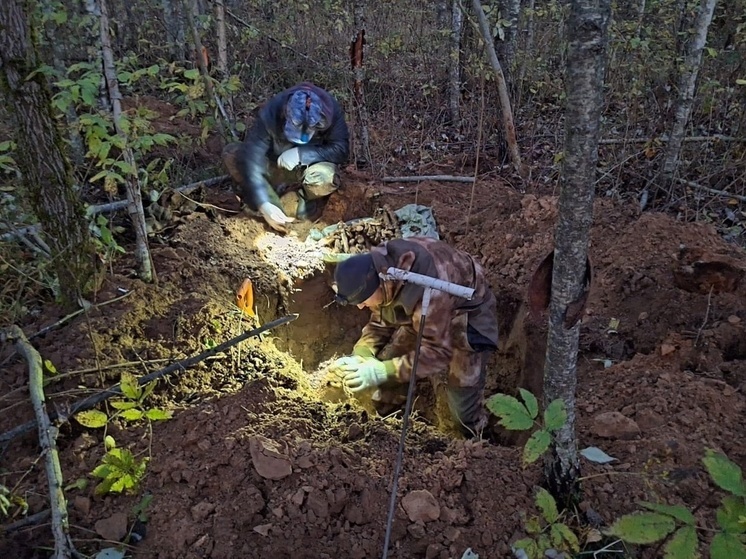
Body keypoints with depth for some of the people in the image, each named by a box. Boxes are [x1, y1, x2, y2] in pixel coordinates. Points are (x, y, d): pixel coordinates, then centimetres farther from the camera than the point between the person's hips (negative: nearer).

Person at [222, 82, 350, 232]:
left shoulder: (331, 111, -27)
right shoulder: (270, 113, -29)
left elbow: (341, 150, -24)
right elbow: (251, 159, -34)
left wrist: (301, 153, -34)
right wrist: (264, 205, -44)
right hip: (276, 168, 1)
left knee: (325, 178, -37)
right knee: (231, 154, -22)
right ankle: (280, 209, -19)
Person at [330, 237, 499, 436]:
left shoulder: (429, 291, -44)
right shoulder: (376, 270, -20)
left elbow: (437, 351, -36)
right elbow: (380, 323, -6)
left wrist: (381, 371, -41)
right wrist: (360, 356, -23)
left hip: (467, 314, -6)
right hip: (422, 312, 7)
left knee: (463, 403, -6)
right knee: (388, 360, 3)